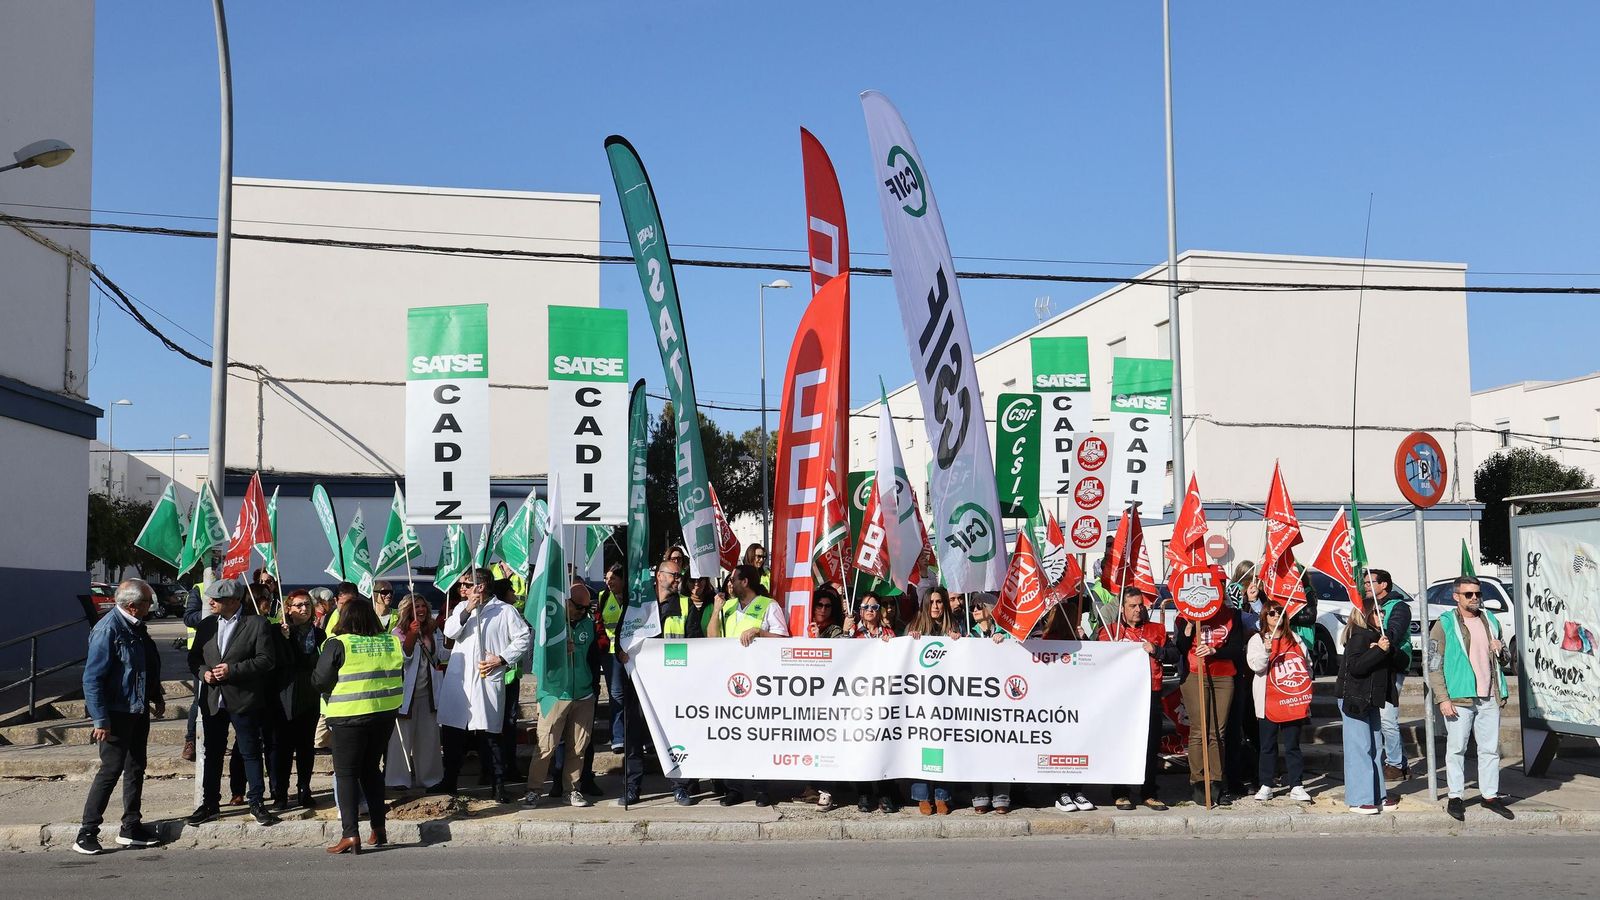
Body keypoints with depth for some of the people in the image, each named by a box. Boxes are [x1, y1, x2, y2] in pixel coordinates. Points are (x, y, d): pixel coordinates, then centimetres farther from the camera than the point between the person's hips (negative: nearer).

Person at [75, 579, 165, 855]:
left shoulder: (135, 626, 7)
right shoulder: (108, 630, -20)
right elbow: (92, 679, -21)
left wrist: (156, 695, 22)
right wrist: (100, 720, -23)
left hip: (139, 710, 9)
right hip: (116, 713, -9)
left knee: (135, 769, 14)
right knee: (111, 770, -6)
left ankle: (131, 827, 23)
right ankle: (87, 833, 3)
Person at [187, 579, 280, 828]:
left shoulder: (257, 624, -7)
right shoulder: (206, 625, 10)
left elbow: (266, 660, -11)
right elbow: (194, 657, 14)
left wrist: (233, 669, -18)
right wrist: (203, 672, -7)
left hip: (244, 700, -5)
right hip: (212, 700, 5)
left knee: (250, 752, 2)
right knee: (213, 754, 12)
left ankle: (256, 803, 11)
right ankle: (210, 804, 22)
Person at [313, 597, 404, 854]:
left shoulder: (338, 644, -11)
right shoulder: (391, 642, 2)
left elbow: (320, 681, -8)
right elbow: (399, 677, 13)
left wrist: (336, 691, 11)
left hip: (350, 716, -5)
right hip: (385, 714, 5)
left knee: (346, 773, 3)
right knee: (371, 769, 18)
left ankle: (350, 834, -4)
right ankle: (378, 828, 19)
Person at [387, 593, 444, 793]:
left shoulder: (430, 633, 12)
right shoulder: (398, 633, -6)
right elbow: (403, 657, -18)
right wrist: (411, 635, -26)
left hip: (427, 693, 6)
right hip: (406, 694, -6)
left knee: (428, 738, 9)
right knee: (403, 737, -1)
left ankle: (428, 776, 16)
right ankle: (399, 779, 4)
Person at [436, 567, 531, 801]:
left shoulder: (505, 611, 0)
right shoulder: (462, 607, 15)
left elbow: (524, 638, -2)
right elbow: (450, 632, 2)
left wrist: (502, 659, -9)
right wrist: (467, 611, -9)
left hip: (487, 681, -5)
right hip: (457, 681, 5)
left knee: (487, 734, -6)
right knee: (451, 732, 10)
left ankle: (499, 784, 2)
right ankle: (449, 781, 24)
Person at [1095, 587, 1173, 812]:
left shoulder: (1156, 630, 16)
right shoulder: (1109, 631, 9)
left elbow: (1174, 655, 9)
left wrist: (1156, 650, -7)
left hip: (1151, 694, 2)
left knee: (1151, 745, 5)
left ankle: (1149, 793, 14)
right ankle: (1121, 794, 7)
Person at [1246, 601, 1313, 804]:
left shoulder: (1295, 638, 13)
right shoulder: (1257, 639, 4)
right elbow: (1254, 665, -9)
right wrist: (1266, 651, -27)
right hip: (1267, 701, -2)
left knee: (1292, 744, 2)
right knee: (1268, 744, 3)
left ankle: (1296, 786, 5)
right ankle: (1265, 785, 8)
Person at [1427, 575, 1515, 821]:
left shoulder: (1490, 621, 14)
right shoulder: (1444, 625, -3)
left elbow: (1505, 660, 23)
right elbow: (1434, 665, -6)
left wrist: (1501, 651, -1)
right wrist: (1443, 698, -14)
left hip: (1489, 698, 5)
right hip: (1459, 699, -5)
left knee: (1490, 748, 9)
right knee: (1456, 748, 1)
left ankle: (1490, 795, 18)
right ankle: (1455, 797, 9)